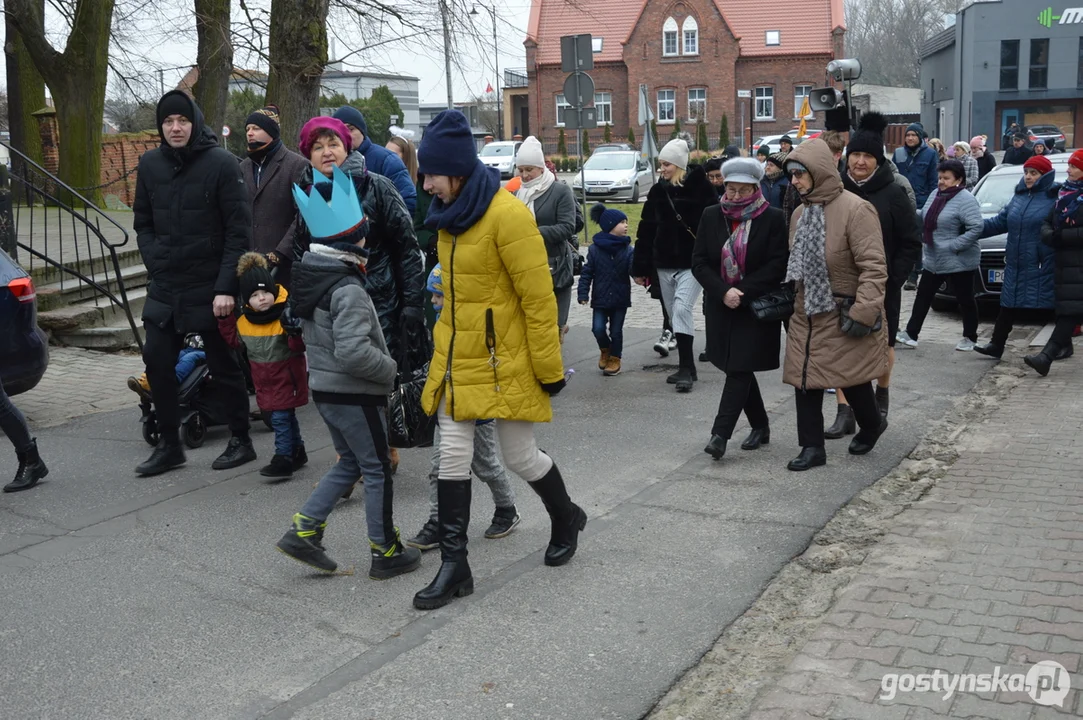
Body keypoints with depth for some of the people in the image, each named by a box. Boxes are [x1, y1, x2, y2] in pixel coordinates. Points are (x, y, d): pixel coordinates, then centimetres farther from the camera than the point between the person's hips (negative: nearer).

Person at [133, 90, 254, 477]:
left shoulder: (221, 163, -9)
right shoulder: (150, 164, 6)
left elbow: (239, 231, -11)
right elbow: (143, 224, 15)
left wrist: (226, 287, -16)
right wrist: (156, 264, 0)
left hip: (210, 287, -5)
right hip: (164, 286, 5)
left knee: (224, 365, 5)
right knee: (157, 360, 4)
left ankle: (241, 441, 20)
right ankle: (169, 445, 17)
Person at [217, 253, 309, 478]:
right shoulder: (244, 320, 0)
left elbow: (299, 346, -21)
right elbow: (236, 341, 15)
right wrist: (225, 320, 6)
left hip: (286, 375, -6)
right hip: (264, 377, 7)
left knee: (280, 417, -9)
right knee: (285, 416, 17)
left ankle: (284, 458, -4)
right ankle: (297, 451, 30)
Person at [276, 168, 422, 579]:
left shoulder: (308, 275, 6)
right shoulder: (348, 289, -23)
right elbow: (353, 352, -32)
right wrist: (391, 368, -15)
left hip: (324, 388, 9)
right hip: (353, 394, -9)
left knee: (349, 463, 21)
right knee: (377, 470, 5)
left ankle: (303, 531, 18)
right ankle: (385, 553, 15)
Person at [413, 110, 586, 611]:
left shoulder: (506, 214, -18)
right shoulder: (449, 214, 7)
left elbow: (539, 298, -17)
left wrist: (549, 369, -14)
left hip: (503, 360, -7)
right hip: (455, 358, 7)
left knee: (519, 456, 6)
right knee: (453, 455, 4)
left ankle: (567, 519, 36)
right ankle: (454, 567, 13)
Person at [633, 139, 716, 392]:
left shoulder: (699, 188, -7)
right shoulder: (657, 191, 8)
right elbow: (646, 231, 9)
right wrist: (641, 267, 8)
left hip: (692, 263, -6)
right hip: (664, 264, 6)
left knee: (682, 309, -17)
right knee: (675, 314, 10)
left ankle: (686, 367, -11)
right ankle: (686, 367, 20)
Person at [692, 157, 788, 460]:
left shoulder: (773, 219, -5)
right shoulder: (711, 216, 5)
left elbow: (777, 265, -9)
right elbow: (699, 262, 2)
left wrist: (742, 294, -16)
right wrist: (723, 292, -13)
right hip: (721, 307, 4)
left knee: (739, 369, -9)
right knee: (739, 369, 11)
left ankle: (720, 433, -11)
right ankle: (760, 427, 26)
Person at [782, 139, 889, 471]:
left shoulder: (855, 209, -18)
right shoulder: (800, 213, 8)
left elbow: (874, 267, -20)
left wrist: (864, 311, -24)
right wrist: (788, 297, 16)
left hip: (843, 315, -7)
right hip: (807, 312, 7)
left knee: (852, 376, 8)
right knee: (805, 379, 4)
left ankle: (872, 423, 36)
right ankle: (812, 447, 13)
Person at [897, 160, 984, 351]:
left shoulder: (966, 200, -17)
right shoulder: (935, 195, 8)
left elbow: (976, 228, -23)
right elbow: (925, 219, 17)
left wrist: (953, 246, -25)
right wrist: (925, 244, 6)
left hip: (958, 262, -8)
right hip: (932, 260, 8)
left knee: (965, 300, 6)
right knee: (923, 296, 9)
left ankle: (970, 338, 20)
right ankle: (910, 334, 14)